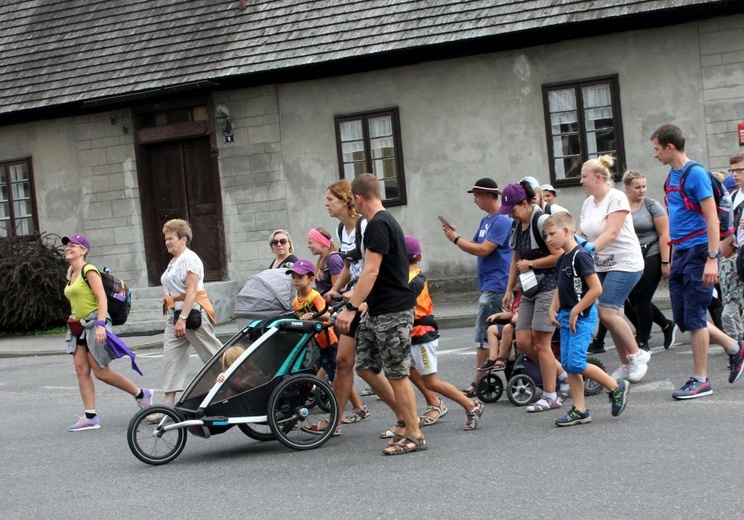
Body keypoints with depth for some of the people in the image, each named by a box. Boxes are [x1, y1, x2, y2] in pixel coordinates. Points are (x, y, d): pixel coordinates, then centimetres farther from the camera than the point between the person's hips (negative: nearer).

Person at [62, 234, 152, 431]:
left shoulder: (89, 271, -11)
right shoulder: (71, 275, 14)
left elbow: (102, 299, -19)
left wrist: (100, 325, -28)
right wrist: (73, 322, 20)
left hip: (94, 323, -9)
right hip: (79, 326, 9)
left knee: (101, 372, -5)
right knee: (81, 371, -1)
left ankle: (141, 394, 12)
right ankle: (90, 417, -1)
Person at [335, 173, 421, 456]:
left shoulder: (378, 225, -15)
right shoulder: (386, 221, 16)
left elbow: (371, 271, -22)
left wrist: (350, 308, -25)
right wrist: (359, 300, 35)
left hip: (392, 312, -10)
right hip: (378, 312, 10)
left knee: (397, 375, -4)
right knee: (365, 366, 12)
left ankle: (414, 435, 4)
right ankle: (405, 417, 20)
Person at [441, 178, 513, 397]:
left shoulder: (502, 221, -15)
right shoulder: (486, 221, 18)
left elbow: (483, 250, -20)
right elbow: (474, 246, 18)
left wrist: (456, 239, -12)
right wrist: (456, 236, 2)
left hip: (495, 286, -10)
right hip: (489, 285, 10)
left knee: (484, 334, -10)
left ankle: (478, 382, -9)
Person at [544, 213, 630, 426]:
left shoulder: (580, 256, -16)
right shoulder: (562, 259, 12)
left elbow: (596, 289, -22)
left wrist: (575, 312, -18)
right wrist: (554, 310, 8)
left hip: (582, 318, -9)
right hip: (567, 317, 9)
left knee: (576, 363, -13)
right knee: (567, 364, 6)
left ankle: (616, 387, 5)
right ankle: (580, 410, 11)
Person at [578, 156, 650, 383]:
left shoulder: (616, 198, -12)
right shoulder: (588, 202, 10)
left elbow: (611, 233, -23)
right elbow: (582, 235, 11)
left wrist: (590, 248, -32)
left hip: (624, 263, -8)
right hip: (601, 265, 8)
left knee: (607, 312, -16)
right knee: (614, 315, 7)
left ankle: (637, 355, 0)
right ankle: (626, 365, 16)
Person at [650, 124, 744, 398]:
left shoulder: (696, 173, -13)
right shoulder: (672, 176, 12)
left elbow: (712, 218, -17)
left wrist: (712, 259, -23)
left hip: (698, 252, -8)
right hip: (680, 252, 8)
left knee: (693, 317, -3)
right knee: (681, 318, 9)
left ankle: (700, 380, 6)